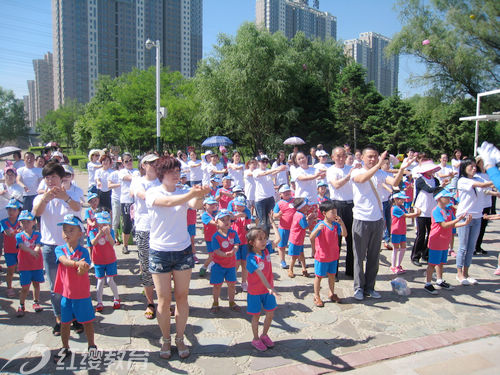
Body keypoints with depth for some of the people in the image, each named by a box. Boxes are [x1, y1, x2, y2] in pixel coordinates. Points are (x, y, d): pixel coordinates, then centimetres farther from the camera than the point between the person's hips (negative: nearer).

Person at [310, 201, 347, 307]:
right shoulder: (320, 225, -19)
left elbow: (344, 234, -6)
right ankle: (316, 297, 20)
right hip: (322, 257, -5)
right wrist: (318, 229, -46)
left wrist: (341, 223, -17)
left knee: (332, 275, 18)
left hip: (333, 256, 5)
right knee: (319, 276, 8)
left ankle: (332, 294, 36)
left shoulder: (336, 224, -1)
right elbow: (311, 238, -28)